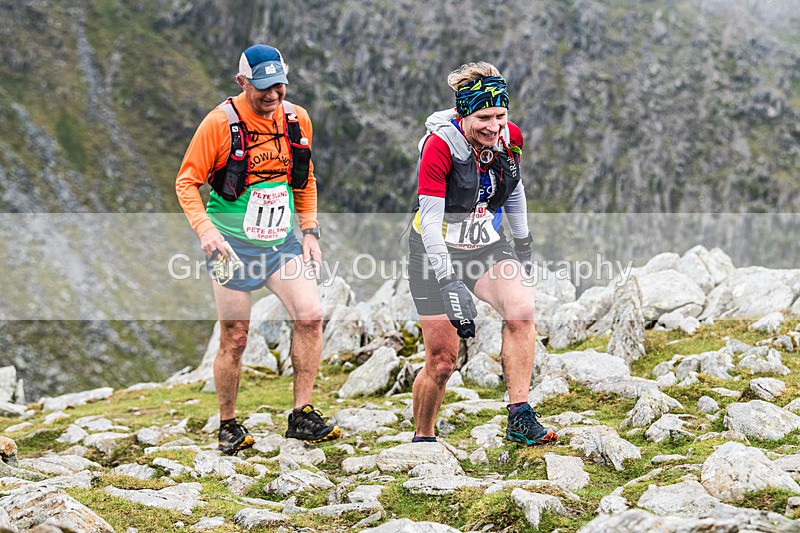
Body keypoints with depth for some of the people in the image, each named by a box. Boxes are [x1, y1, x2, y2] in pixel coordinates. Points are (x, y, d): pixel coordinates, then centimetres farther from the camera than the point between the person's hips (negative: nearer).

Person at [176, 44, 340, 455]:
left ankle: (302, 415, -1)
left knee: (310, 315, -12)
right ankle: (228, 425, 17)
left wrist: (310, 231, 9)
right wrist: (205, 229, -19)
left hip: (282, 242, 4)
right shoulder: (221, 122, -11)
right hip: (232, 245, -4)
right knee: (235, 338, -2)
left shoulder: (298, 120, 4)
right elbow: (187, 182, -5)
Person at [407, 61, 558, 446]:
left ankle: (520, 420, -22)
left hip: (488, 247, 4)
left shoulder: (510, 137, -7)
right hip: (437, 254, -4)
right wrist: (449, 283, -31)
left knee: (521, 310, -26)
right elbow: (431, 220, -25)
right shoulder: (441, 144, -23)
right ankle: (423, 439, 21)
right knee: (442, 362, -3)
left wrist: (523, 242, 24)